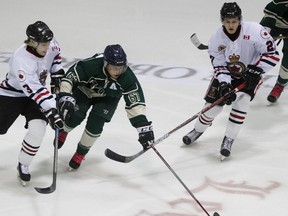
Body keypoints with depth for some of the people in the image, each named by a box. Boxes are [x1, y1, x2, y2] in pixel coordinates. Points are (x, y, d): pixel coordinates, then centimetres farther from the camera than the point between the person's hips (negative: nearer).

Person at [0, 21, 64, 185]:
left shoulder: (50, 44, -16)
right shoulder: (22, 60, -35)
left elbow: (55, 55, 11)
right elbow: (35, 91, -39)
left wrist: (57, 75, 4)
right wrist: (51, 111, -43)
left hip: (36, 93, 4)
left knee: (38, 128, -18)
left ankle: (23, 165, 3)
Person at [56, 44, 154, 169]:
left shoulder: (127, 77, -33)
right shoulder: (90, 65, -39)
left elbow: (135, 103, -29)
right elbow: (69, 77, -32)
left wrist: (144, 127, -34)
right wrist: (65, 97, -45)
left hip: (108, 98, 1)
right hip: (84, 90, -1)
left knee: (95, 124, -16)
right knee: (74, 117, -15)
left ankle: (81, 152, 11)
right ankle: (63, 131, 25)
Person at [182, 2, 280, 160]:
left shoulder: (254, 31, -28)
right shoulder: (216, 38, -17)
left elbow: (272, 53, -23)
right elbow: (219, 66, -13)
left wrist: (255, 70, -30)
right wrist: (224, 85, -28)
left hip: (250, 75, -2)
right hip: (226, 75, 2)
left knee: (241, 103, -21)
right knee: (213, 103, -1)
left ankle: (229, 140, -5)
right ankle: (198, 130, 28)